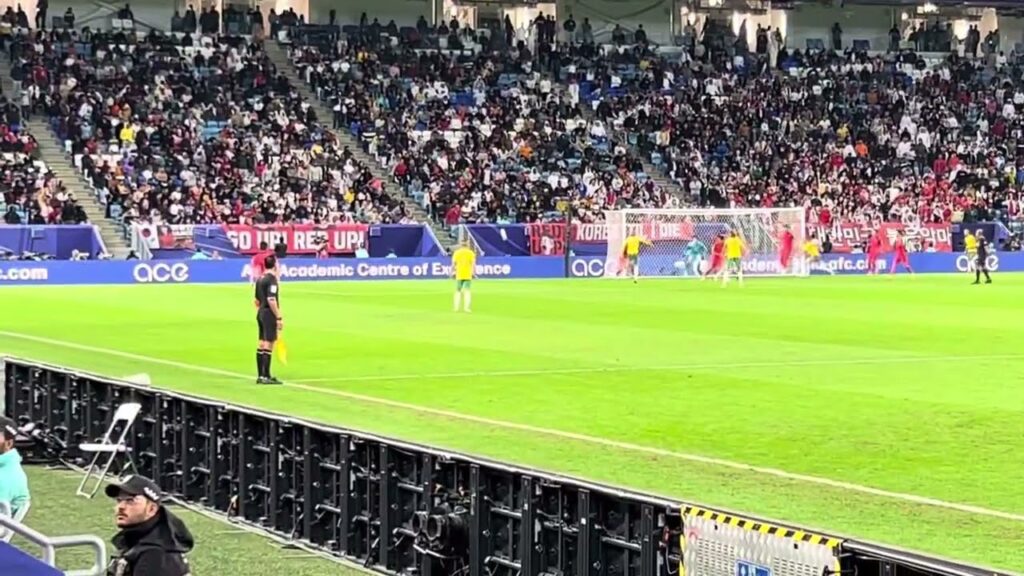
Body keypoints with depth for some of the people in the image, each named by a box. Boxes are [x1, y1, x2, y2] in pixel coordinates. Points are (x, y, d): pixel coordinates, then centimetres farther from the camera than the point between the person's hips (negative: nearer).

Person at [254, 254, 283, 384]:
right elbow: (271, 300, -22)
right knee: (268, 345, -7)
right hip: (269, 314, -9)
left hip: (261, 314, 9)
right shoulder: (272, 279, -15)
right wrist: (279, 318, -20)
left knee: (261, 345, 11)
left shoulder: (260, 279, 12)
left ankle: (260, 376, 14)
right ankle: (266, 376, -6)